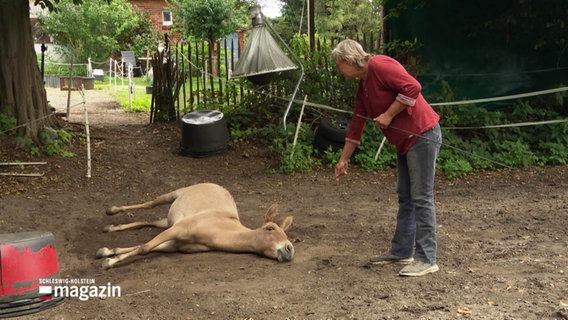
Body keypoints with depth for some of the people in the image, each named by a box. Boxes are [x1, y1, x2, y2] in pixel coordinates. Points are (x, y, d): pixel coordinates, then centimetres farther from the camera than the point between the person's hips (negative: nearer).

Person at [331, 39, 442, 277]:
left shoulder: (379, 65, -12)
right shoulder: (362, 87, 16)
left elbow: (412, 87, -23)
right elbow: (356, 125, 23)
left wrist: (388, 114, -17)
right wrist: (344, 159, 26)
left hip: (422, 135, -10)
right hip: (404, 141, 10)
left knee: (421, 198, -7)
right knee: (405, 197, 14)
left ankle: (426, 259, -2)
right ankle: (401, 251, 23)